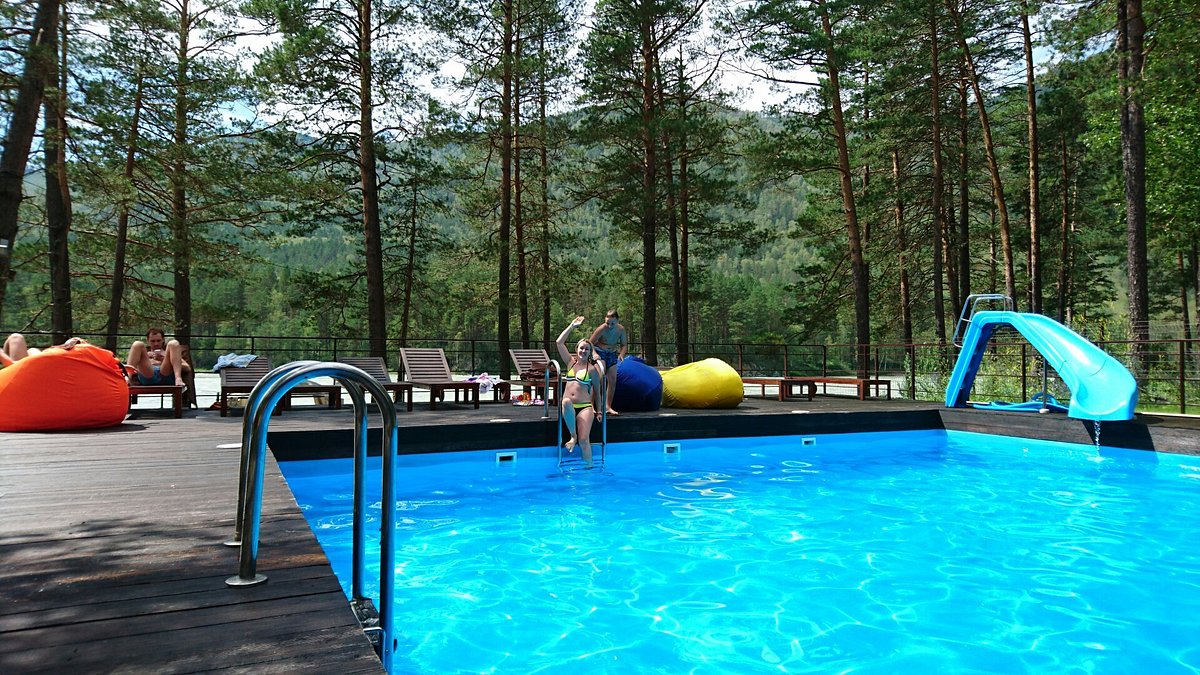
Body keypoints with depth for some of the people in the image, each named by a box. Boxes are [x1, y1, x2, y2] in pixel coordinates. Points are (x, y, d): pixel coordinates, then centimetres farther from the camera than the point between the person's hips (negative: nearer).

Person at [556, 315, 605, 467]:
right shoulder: (571, 362, 13)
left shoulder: (592, 369, 5)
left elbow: (597, 391, 9)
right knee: (566, 401, -36)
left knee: (584, 440, -16)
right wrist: (572, 326, 9)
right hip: (568, 408, 2)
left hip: (585, 407, -2)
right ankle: (573, 436, -20)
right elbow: (559, 342, 9)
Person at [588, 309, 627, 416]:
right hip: (600, 353, -5)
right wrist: (594, 353, -34)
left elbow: (624, 345, 0)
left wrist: (621, 354, -20)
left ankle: (608, 406, 12)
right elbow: (590, 344, -17)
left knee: (613, 381, 3)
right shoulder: (601, 329, -23)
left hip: (612, 354, 5)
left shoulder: (621, 329, -11)